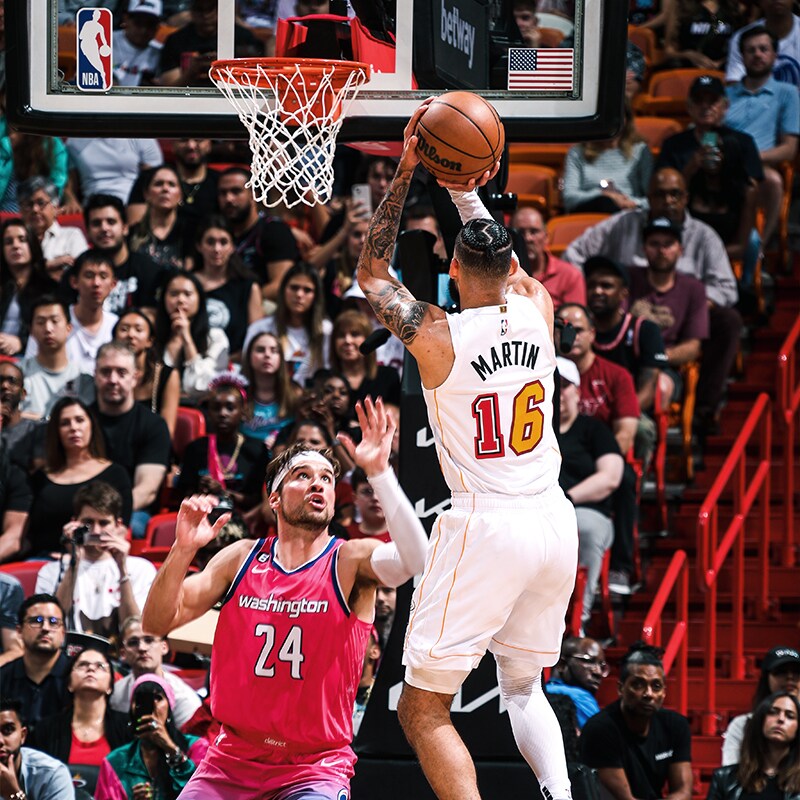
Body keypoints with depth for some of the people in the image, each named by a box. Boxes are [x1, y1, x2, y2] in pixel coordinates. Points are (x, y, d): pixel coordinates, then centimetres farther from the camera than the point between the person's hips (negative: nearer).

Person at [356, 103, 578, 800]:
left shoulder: (437, 336, -8)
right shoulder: (538, 309, 2)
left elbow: (371, 272, 10)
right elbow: (503, 262, 26)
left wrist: (406, 172, 9)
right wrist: (463, 187, 30)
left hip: (486, 527, -5)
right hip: (554, 521, 5)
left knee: (424, 709, 1)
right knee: (523, 687, 25)